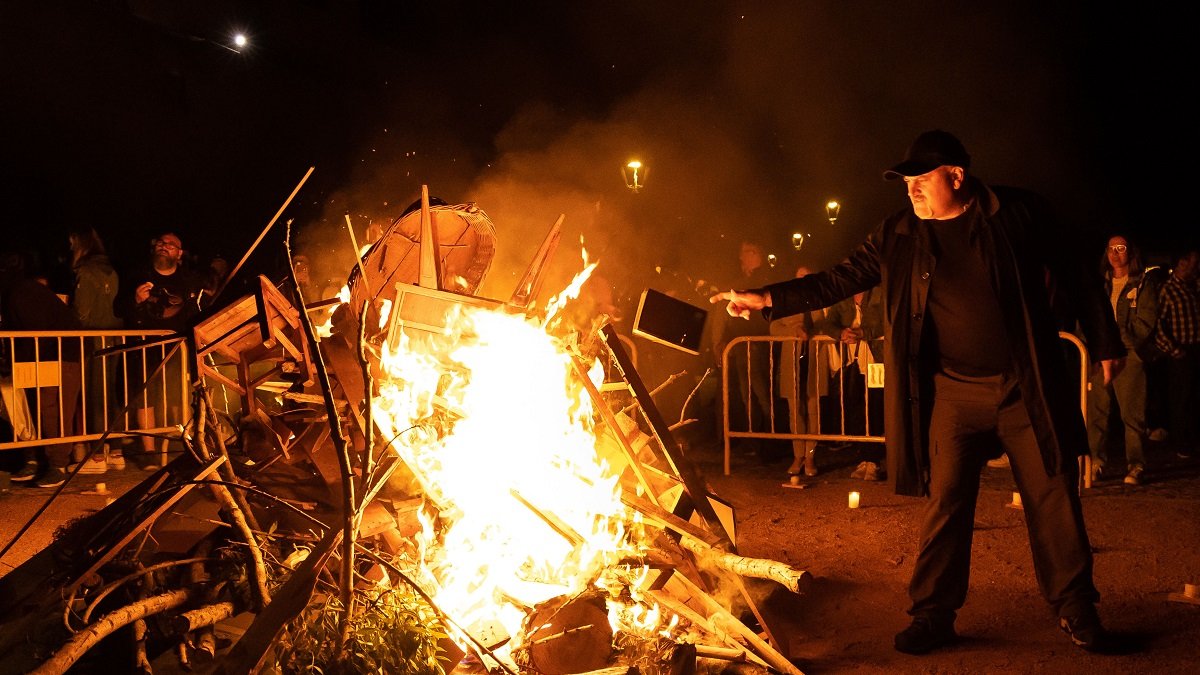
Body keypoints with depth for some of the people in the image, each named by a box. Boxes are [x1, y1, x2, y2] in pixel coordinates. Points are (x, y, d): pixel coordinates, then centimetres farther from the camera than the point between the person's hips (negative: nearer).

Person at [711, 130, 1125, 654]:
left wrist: (1105, 343, 9)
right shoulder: (897, 236, 2)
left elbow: (1075, 277, 6)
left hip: (1027, 389, -1)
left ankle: (1075, 608, 24)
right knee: (945, 503, 4)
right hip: (952, 394, 1)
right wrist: (767, 299, -6)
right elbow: (839, 281, 3)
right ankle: (934, 614, 16)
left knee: (1052, 497, 6)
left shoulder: (1018, 212, -2)